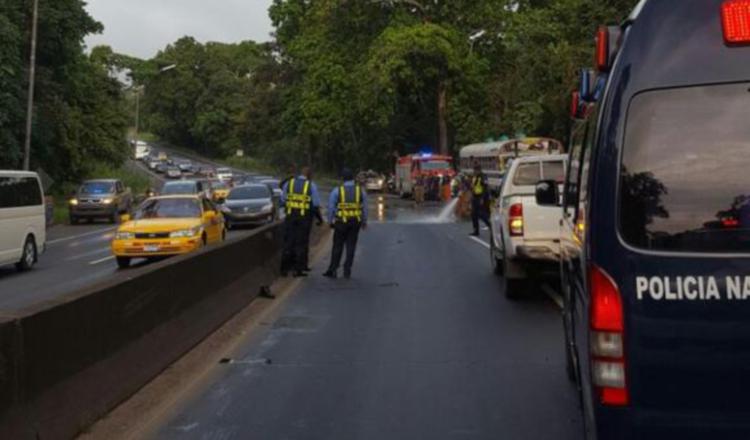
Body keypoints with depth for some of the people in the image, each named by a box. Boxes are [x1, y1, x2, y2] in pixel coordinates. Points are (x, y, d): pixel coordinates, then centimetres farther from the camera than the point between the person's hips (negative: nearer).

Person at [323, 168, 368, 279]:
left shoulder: (337, 191, -4)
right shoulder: (360, 190, 3)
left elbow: (331, 207, -3)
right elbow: (365, 207, 7)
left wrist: (330, 221, 7)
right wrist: (364, 221, 16)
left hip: (341, 221, -2)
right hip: (356, 221, 2)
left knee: (337, 246, 6)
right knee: (351, 246, 8)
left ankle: (333, 270, 6)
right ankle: (347, 270, 6)